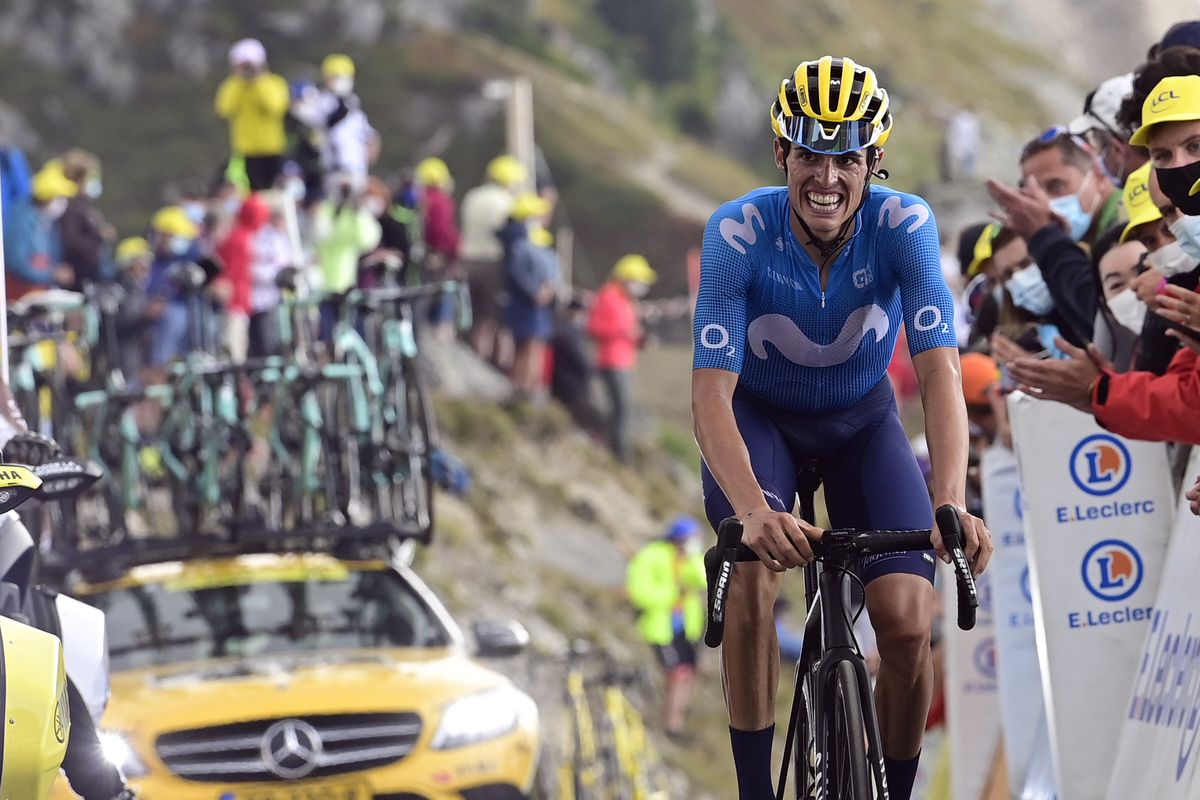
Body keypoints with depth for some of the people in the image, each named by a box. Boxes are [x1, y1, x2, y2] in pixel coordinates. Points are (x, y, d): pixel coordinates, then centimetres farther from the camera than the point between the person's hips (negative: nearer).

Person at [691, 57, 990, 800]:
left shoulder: (905, 227, -28)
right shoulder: (739, 232, -30)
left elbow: (940, 371, -35)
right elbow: (712, 391, -36)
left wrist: (953, 504, -52)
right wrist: (752, 508, -54)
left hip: (862, 421, 1)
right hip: (761, 416, -1)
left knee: (908, 625, -15)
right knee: (752, 575, -29)